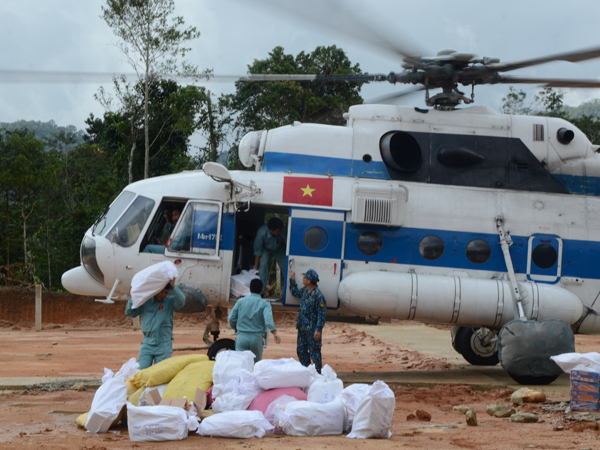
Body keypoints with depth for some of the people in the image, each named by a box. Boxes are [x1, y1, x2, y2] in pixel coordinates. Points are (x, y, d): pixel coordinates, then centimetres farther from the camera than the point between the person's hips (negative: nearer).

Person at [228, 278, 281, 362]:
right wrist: (274, 332, -30)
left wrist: (235, 328, 25)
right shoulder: (264, 304, -1)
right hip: (256, 337, -1)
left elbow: (231, 318, 5)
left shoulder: (241, 301, 5)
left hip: (242, 337, 1)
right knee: (256, 363, 12)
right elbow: (268, 318, -20)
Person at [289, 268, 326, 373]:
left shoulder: (318, 295, -20)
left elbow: (322, 313, -19)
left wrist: (318, 330, -22)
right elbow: (295, 292, 30)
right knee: (301, 350, 15)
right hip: (302, 328, 9)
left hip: (312, 329, -9)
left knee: (314, 352, -2)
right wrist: (292, 279, 24)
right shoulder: (304, 290, 6)